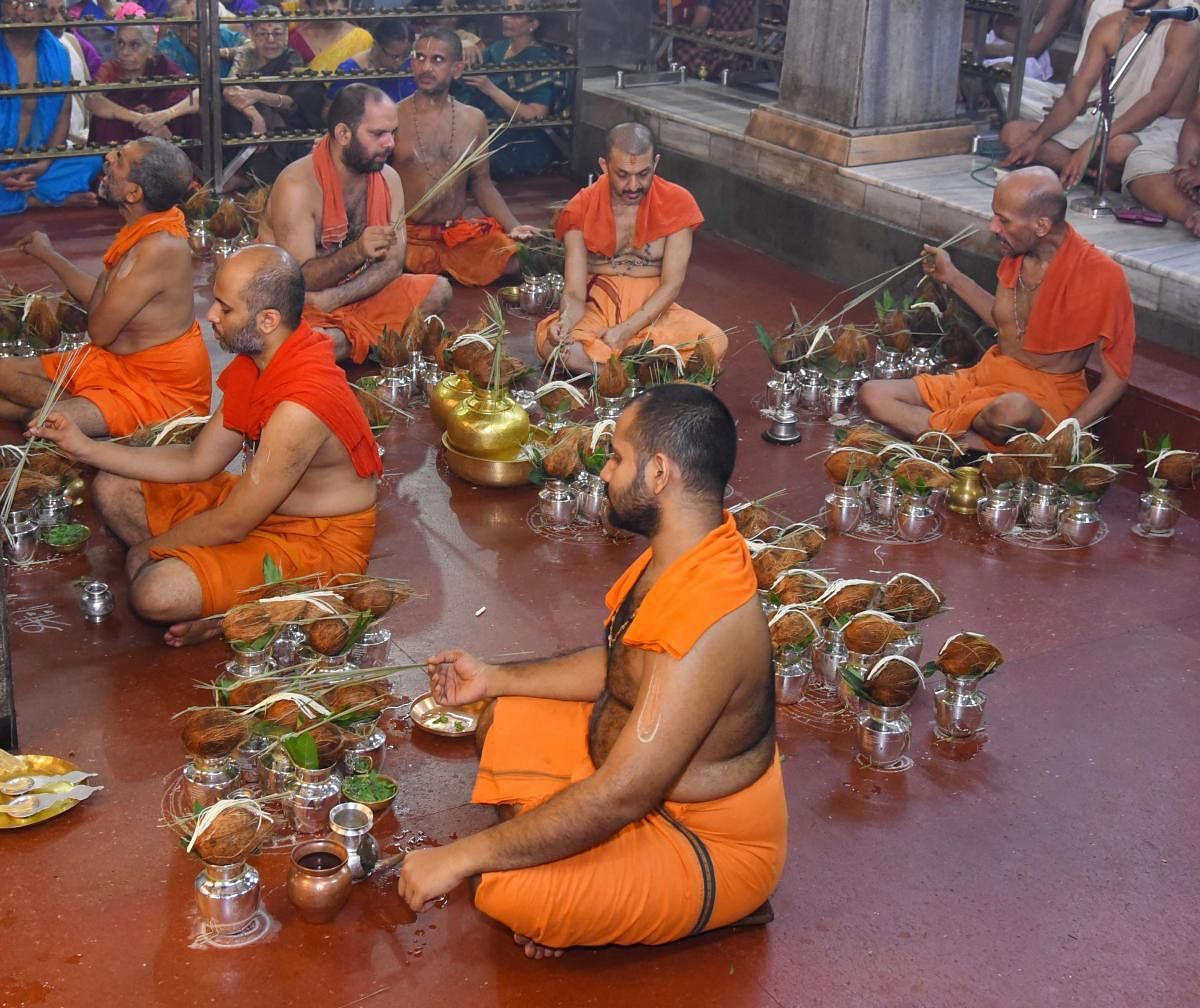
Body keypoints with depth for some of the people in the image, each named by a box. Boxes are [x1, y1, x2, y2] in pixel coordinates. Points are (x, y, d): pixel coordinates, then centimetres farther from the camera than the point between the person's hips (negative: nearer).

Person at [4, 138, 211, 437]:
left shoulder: (159, 247, -28)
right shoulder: (143, 229, 1)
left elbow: (99, 331, -19)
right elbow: (103, 300, 15)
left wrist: (108, 275, -2)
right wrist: (47, 254, 20)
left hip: (164, 389, -10)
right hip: (117, 362, 10)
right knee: (7, 372, 6)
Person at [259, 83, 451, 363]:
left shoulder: (388, 179, -1)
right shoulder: (298, 186, -19)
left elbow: (393, 264, -5)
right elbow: (299, 280, -21)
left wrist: (334, 298, -21)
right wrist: (356, 252, -38)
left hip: (357, 294, 6)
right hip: (299, 304, -6)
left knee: (438, 291, -9)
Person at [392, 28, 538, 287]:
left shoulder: (473, 120, 10)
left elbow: (481, 181, 17)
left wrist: (513, 227, 4)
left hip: (459, 232, 5)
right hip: (408, 235, -4)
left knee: (515, 258, -19)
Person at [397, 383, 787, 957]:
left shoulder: (708, 624, -35)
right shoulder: (685, 550, -5)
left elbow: (618, 797, -33)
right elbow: (618, 665, 13)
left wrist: (459, 859, -27)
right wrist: (495, 680, 11)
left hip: (705, 845, -9)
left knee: (509, 892, -26)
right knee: (504, 723, 14)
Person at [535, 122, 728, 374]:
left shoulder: (677, 203, -6)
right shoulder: (581, 209, -6)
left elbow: (671, 284, -10)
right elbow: (574, 293, -10)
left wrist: (625, 330, -24)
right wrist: (566, 321, -35)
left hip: (653, 310, 1)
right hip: (596, 309, -1)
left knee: (715, 343, -30)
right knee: (551, 343, -35)